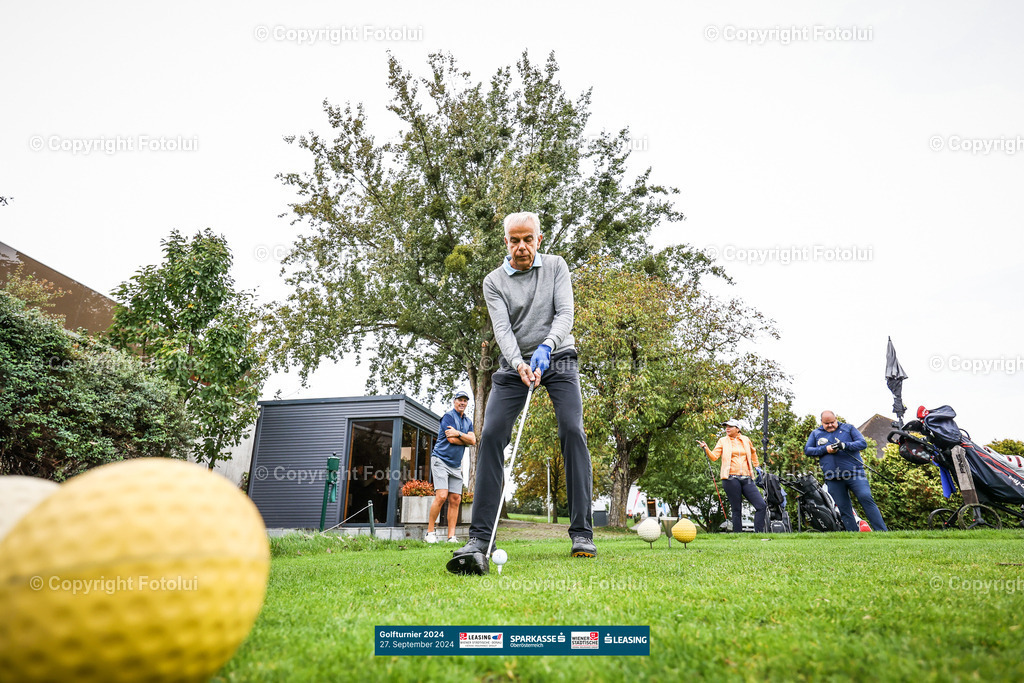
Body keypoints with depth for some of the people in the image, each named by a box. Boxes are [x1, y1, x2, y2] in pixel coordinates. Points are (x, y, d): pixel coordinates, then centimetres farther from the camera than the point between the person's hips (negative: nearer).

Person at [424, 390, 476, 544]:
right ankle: (430, 532, -4)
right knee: (441, 496, -16)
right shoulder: (448, 416, -4)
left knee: (455, 499, 0)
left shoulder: (468, 422, 16)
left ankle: (451, 536, 3)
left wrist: (458, 434, -12)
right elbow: (452, 440, -14)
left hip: (456, 465, 7)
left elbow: (473, 441, 1)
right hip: (441, 460, -6)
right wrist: (466, 439, 1)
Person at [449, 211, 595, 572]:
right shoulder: (494, 281, 0)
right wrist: (519, 363, -31)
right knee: (491, 434, -14)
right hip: (515, 362, 1)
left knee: (572, 431, -17)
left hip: (557, 357, 0)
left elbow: (565, 313, -9)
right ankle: (480, 536, -8)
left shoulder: (556, 266, 2)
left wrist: (546, 346, -28)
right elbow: (502, 329, -12)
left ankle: (582, 533, -10)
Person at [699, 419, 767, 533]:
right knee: (736, 509, -2)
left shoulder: (745, 440, 15)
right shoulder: (723, 441, 8)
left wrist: (756, 466, 35)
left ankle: (759, 532, 2)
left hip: (746, 479, 3)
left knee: (761, 505, -6)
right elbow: (714, 456, -1)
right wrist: (706, 449, -17)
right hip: (731, 479, -3)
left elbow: (753, 452, 35)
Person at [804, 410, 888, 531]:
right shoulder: (816, 433, 12)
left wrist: (844, 445, -17)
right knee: (843, 509, 3)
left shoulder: (848, 428, 9)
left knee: (866, 498, -16)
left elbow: (863, 443, -1)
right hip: (833, 479, 2)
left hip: (854, 473, -2)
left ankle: (882, 531, -9)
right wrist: (825, 449, -9)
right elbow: (807, 450, 6)